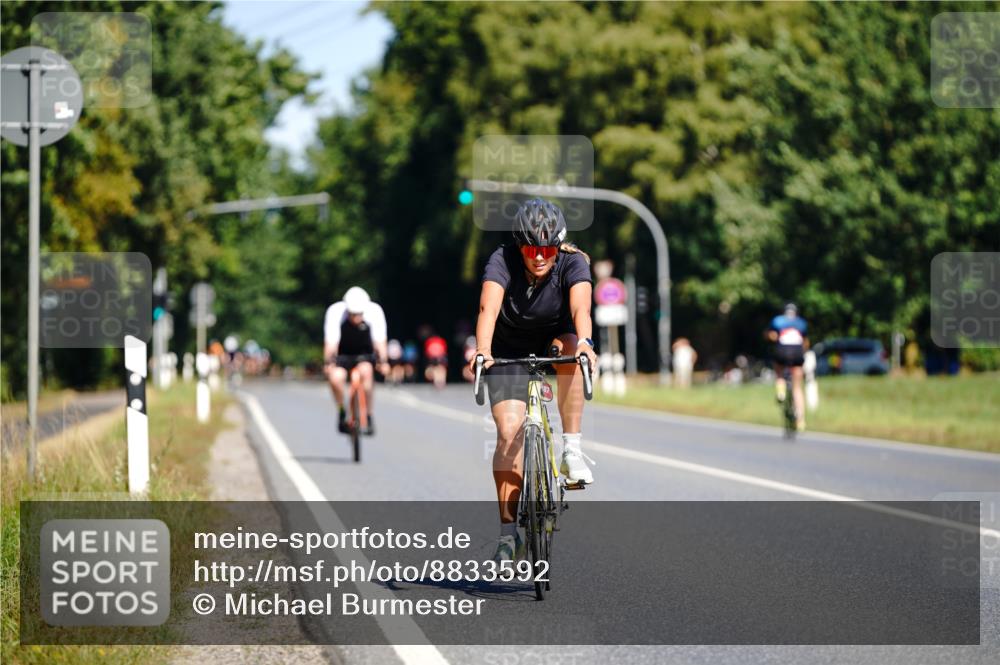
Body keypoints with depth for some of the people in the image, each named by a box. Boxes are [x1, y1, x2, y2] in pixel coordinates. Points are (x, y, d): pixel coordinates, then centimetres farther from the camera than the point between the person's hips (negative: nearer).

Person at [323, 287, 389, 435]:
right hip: (342, 353, 0)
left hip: (364, 353, 0)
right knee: (335, 377, -29)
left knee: (366, 371, -32)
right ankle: (342, 413, -2)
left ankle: (368, 416, -17)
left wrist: (383, 362, -39)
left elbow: (379, 341, -26)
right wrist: (328, 363, -42)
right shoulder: (335, 312, -27)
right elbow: (331, 342, -29)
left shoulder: (374, 311, -24)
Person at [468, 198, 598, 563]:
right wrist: (482, 350, -59)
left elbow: (580, 308, -41)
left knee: (570, 350, -36)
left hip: (553, 339, 1)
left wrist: (584, 343, -62)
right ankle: (509, 531, -8)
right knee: (509, 430, -16)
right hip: (509, 349, -1)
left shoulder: (572, 264, -23)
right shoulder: (502, 261, -25)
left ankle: (571, 449, -27)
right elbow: (488, 307, -40)